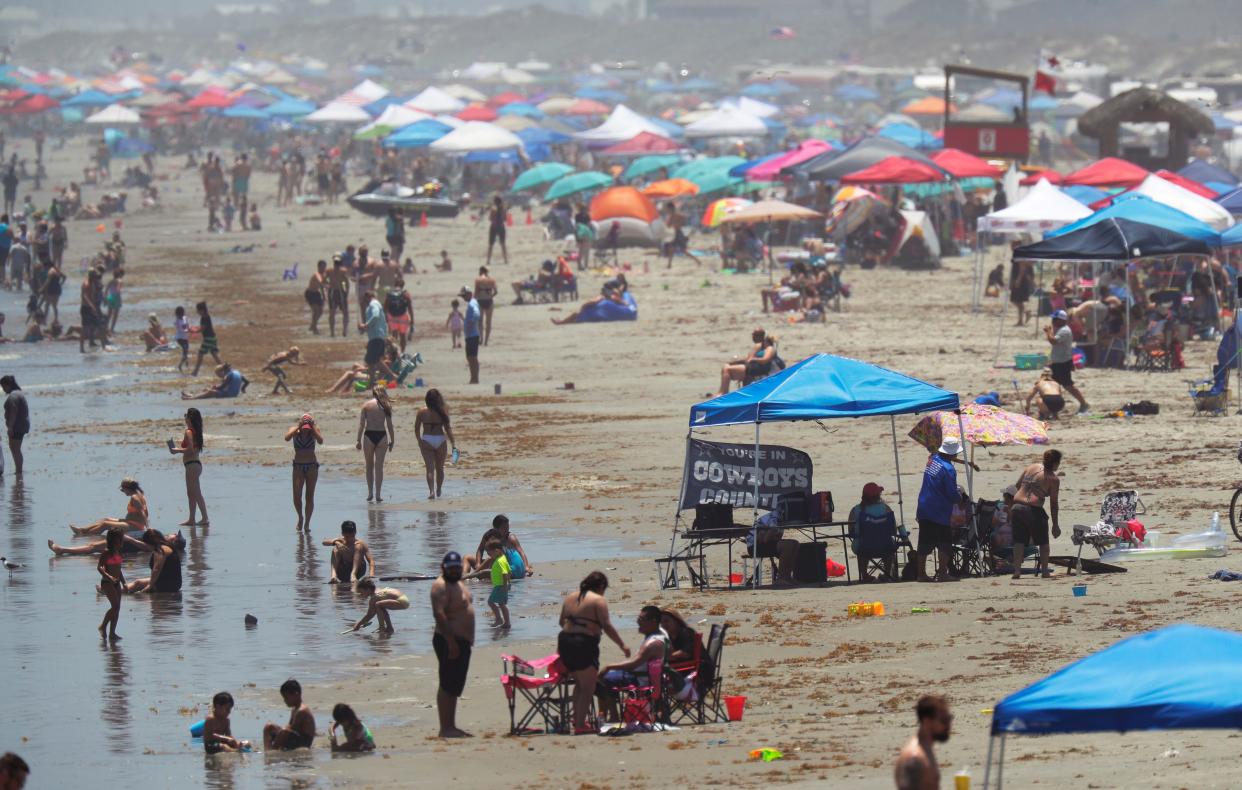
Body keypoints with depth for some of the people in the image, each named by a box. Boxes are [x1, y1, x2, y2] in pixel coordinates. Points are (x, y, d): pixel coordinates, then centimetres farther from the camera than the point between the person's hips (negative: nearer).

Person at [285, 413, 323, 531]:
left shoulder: (314, 431, -3)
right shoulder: (295, 431, -3)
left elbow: (320, 441, -22)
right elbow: (287, 438, -24)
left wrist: (313, 427, -19)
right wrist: (298, 427, -21)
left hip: (312, 466, 0)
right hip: (298, 466, 0)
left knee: (310, 497, 0)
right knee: (296, 496, -7)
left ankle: (307, 523, 11)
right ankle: (300, 518, 18)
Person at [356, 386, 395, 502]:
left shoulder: (366, 405, 4)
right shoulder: (385, 406, 5)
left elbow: (361, 424, -2)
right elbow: (390, 425, 3)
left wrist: (358, 440, -2)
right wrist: (392, 440, 9)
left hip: (369, 436, 0)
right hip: (382, 436, 0)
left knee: (369, 466, 13)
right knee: (379, 466, 5)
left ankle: (370, 493, 11)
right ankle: (378, 494, 3)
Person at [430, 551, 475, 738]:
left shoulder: (459, 585, 18)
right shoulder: (441, 586, -14)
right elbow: (439, 614, -23)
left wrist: (468, 641, 22)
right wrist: (451, 641, -27)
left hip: (462, 642, 10)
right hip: (449, 643, -10)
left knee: (455, 687, 13)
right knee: (448, 686, -10)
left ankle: (451, 726, 19)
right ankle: (445, 728, -10)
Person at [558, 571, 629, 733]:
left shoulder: (570, 598, 15)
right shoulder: (598, 600, -6)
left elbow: (562, 621, 23)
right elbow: (607, 627, -12)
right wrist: (622, 645, -5)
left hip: (565, 641, 7)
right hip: (585, 645, -7)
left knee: (579, 683, 23)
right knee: (588, 687, 0)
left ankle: (576, 719, 25)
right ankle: (580, 725, -5)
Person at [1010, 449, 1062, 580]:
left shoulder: (1030, 468, 13)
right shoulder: (1053, 479, -1)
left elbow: (1015, 487, 15)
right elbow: (1053, 504, -1)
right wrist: (1055, 525, 5)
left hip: (1016, 507, 4)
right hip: (1034, 509, -4)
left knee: (1019, 541, 11)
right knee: (1043, 542, 13)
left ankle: (1016, 570, 4)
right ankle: (1044, 571, 13)